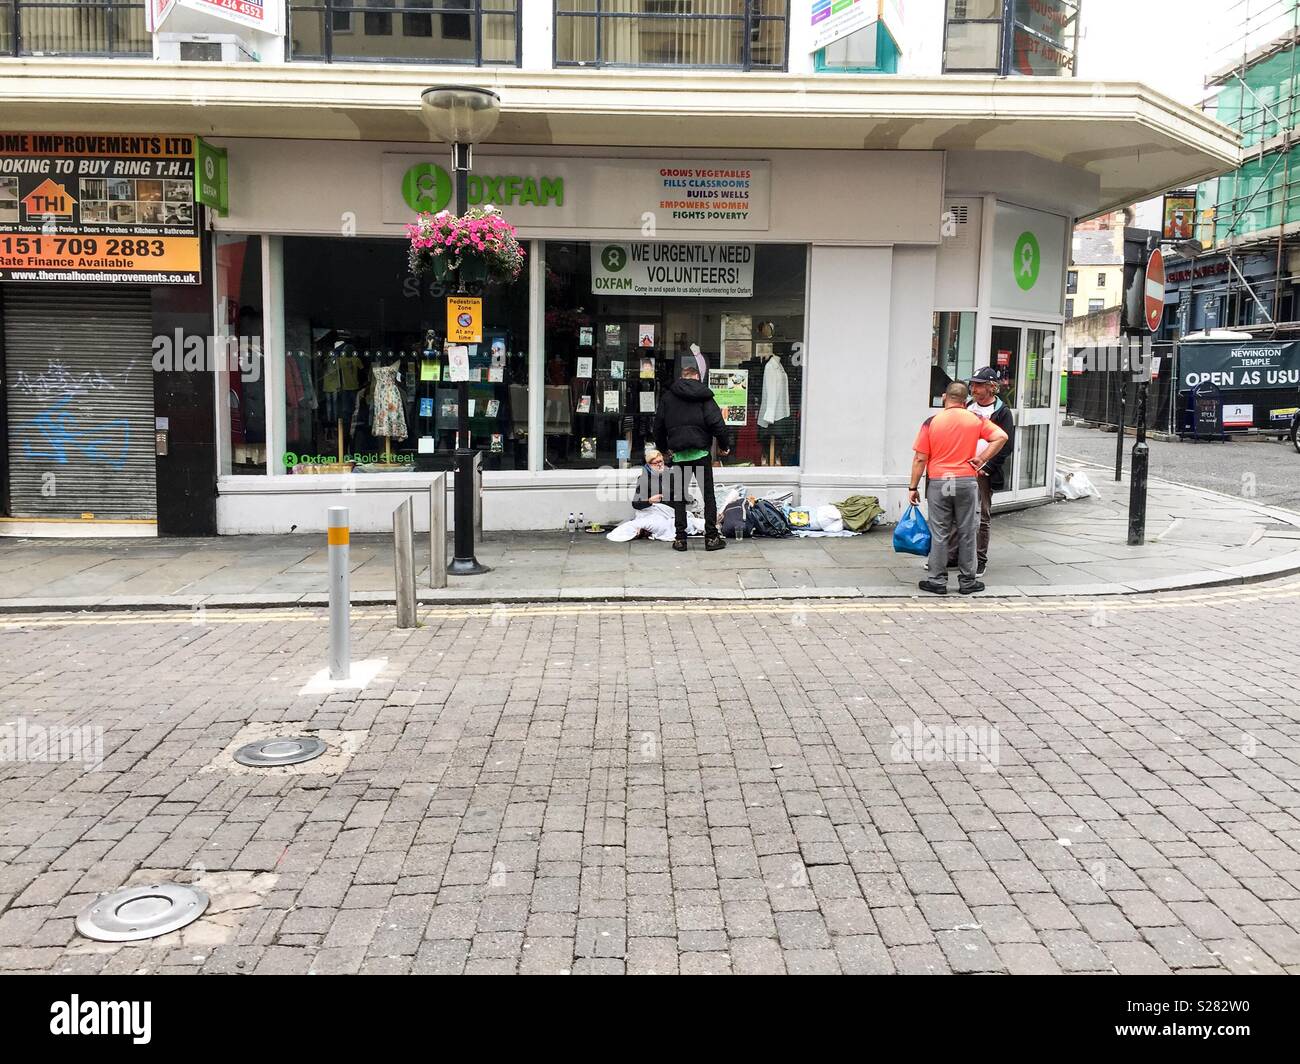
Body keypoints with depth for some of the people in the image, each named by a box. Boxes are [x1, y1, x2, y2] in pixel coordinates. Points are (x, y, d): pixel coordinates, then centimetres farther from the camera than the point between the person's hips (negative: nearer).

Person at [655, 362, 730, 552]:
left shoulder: (668, 397, 7)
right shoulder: (704, 396, -1)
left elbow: (659, 425, 11)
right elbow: (716, 423, -8)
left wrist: (663, 447, 26)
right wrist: (724, 445, 5)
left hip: (679, 455, 2)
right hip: (701, 453, -2)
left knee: (678, 497, 10)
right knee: (708, 495, 5)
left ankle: (680, 538, 7)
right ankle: (711, 537, 3)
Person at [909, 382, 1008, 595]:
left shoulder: (931, 422, -2)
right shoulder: (976, 420, 2)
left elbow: (920, 459, -3)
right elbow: (1001, 437, -6)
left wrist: (913, 487, 3)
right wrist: (981, 459, -2)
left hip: (938, 482, -1)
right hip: (966, 481, 1)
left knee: (939, 533, 5)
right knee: (967, 533, 8)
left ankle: (937, 580, 8)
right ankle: (968, 581, 15)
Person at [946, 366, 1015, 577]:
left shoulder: (1002, 412, -4)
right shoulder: (967, 407, 13)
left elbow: (1005, 446, -7)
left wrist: (985, 468, -14)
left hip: (983, 473, -5)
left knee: (981, 518, 1)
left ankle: (979, 561, 8)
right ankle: (952, 557, 15)